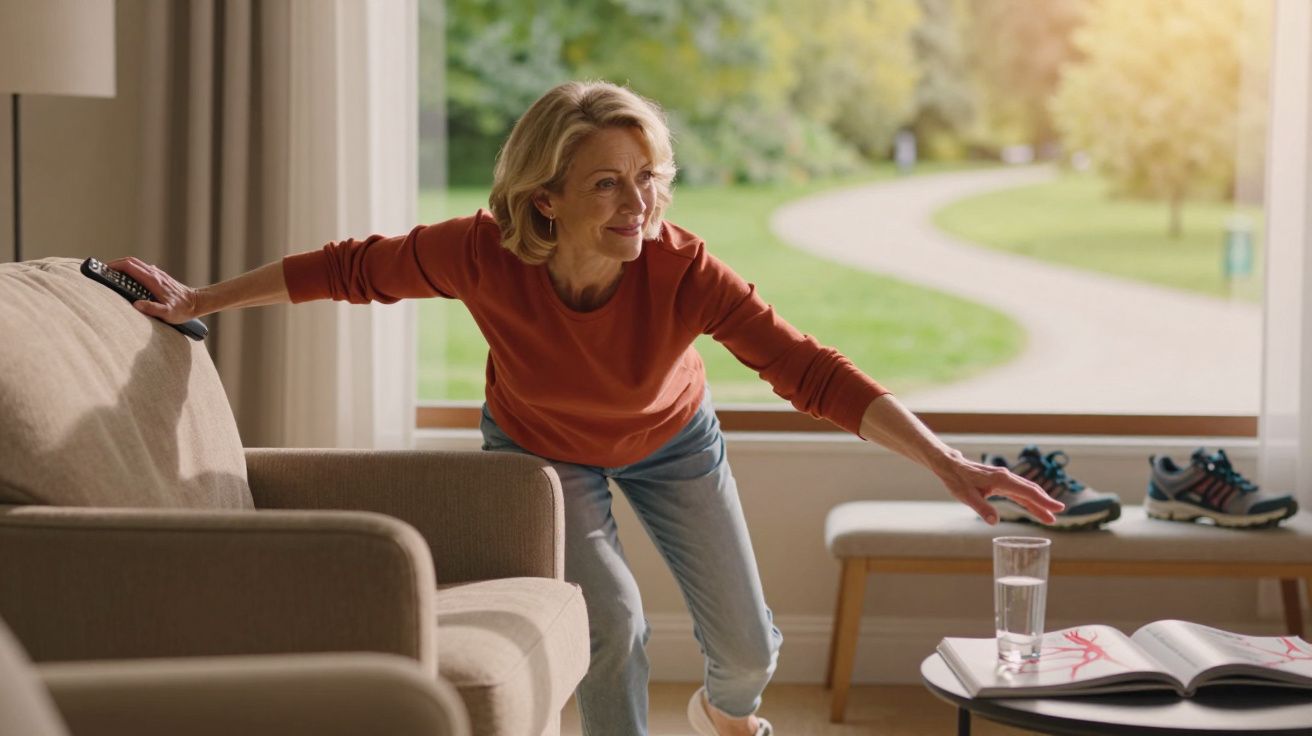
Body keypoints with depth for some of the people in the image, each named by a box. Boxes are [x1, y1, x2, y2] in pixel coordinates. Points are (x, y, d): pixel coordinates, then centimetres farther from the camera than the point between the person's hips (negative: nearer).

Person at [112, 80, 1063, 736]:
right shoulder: (483, 254, -36)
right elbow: (351, 269, -21)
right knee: (613, 621, -22)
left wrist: (948, 463, -47)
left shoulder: (681, 270, -39)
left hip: (670, 441, 1)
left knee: (746, 643, 5)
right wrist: (198, 301, -15)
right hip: (542, 450, -1)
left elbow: (811, 371, -40)